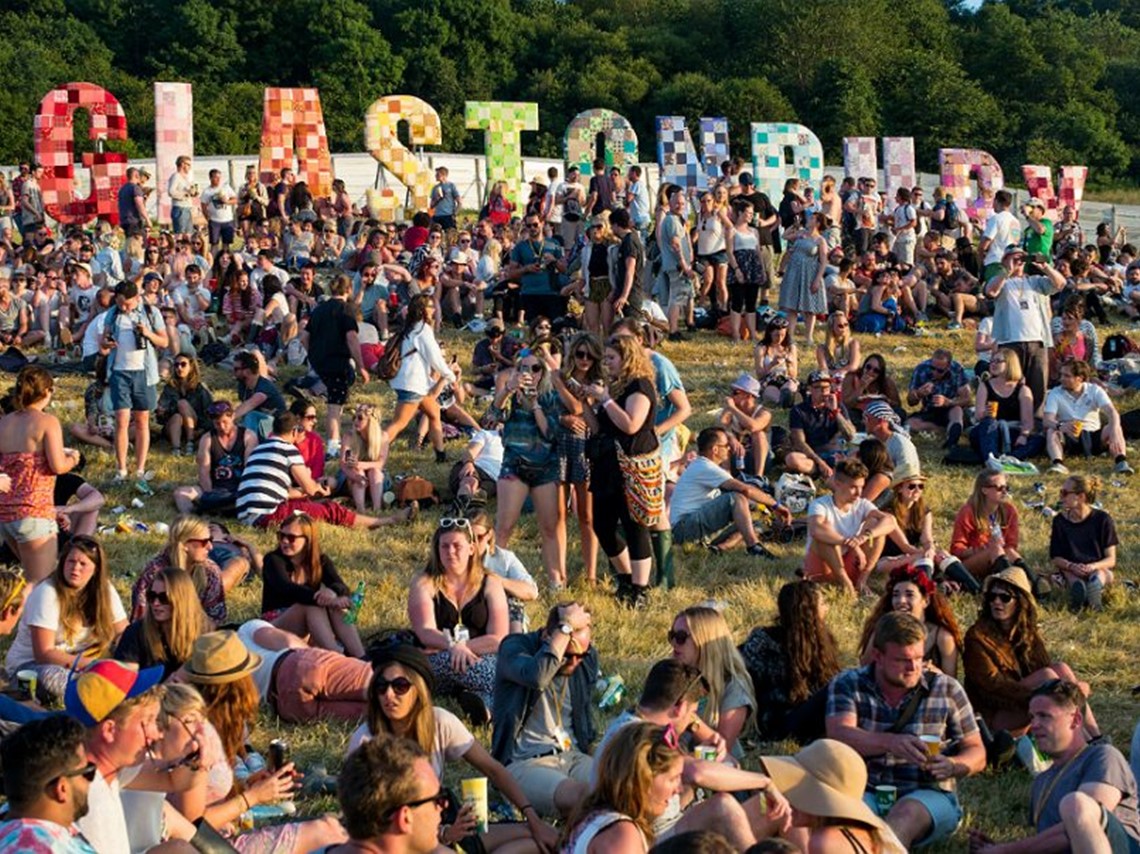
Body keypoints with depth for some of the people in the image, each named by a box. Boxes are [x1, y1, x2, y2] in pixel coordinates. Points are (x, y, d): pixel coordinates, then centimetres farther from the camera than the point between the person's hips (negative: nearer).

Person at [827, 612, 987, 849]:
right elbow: (839, 734, -13)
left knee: (906, 813, -36)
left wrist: (952, 766, -14)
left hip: (928, 796, 0)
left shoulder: (947, 690, 8)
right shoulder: (848, 684, 5)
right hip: (865, 793, 1)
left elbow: (976, 754, 11)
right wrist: (890, 742, -32)